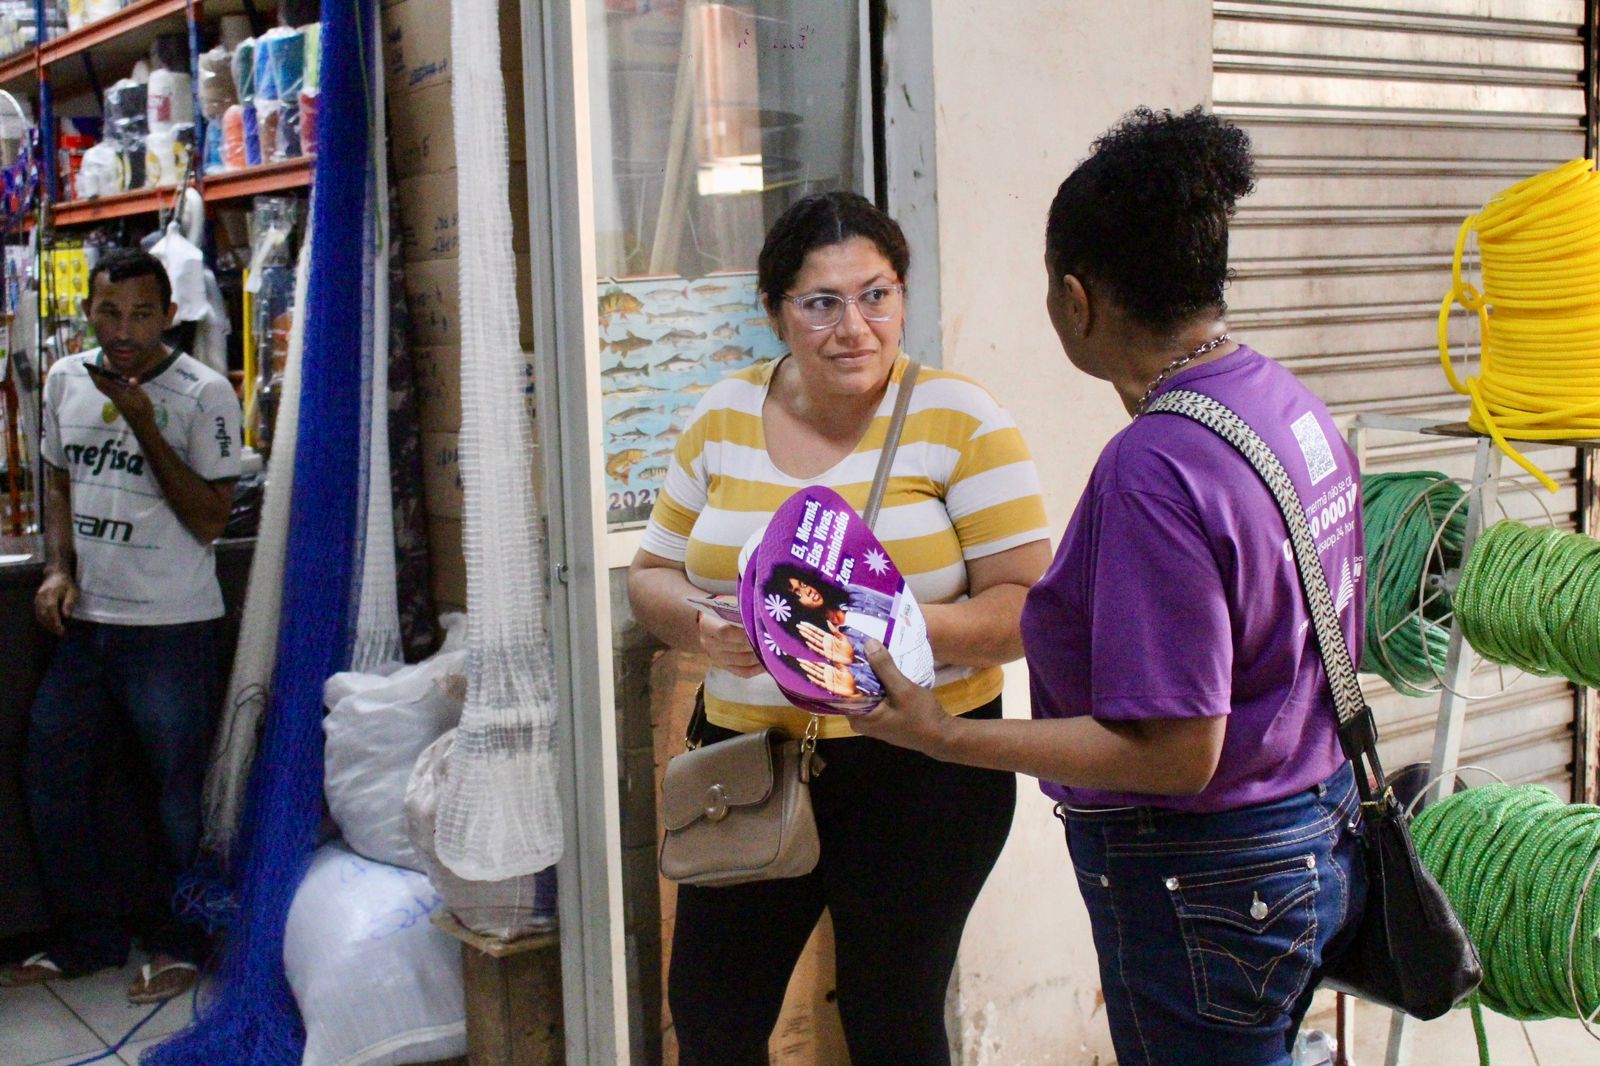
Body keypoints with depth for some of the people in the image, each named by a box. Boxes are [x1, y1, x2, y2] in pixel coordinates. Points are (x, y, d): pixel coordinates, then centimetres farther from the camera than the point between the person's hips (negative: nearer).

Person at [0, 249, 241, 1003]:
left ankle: (179, 942, 23)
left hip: (170, 628, -6)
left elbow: (211, 520, -13)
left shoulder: (203, 394, -10)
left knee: (180, 792, 4)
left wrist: (143, 425, -20)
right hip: (82, 620, 6)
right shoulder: (64, 380, 7)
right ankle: (90, 935, 28)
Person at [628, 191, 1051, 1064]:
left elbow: (1026, 608, -12)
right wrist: (703, 626, -12)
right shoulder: (722, 419, 4)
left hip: (919, 769, -3)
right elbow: (653, 575, 10)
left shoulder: (959, 423, -8)